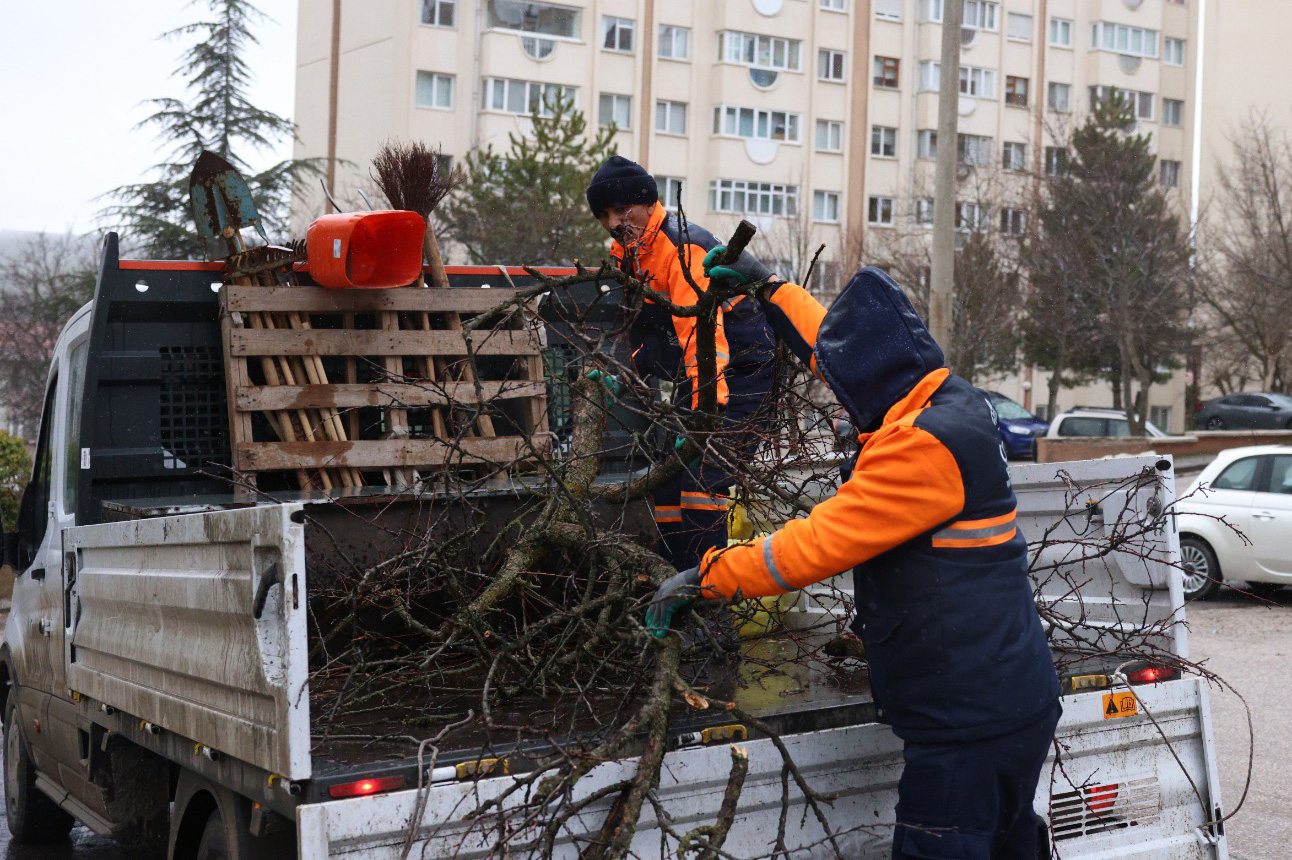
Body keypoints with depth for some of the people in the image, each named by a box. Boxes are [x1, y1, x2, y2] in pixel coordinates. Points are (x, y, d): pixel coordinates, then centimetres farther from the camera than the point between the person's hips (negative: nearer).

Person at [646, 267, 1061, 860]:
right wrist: (771, 289, 35)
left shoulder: (925, 444, -21)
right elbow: (842, 345, 25)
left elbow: (818, 543, -21)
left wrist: (707, 577, -10)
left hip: (970, 721, -10)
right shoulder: (953, 404, 9)